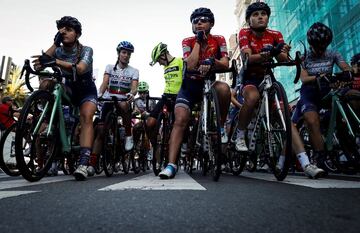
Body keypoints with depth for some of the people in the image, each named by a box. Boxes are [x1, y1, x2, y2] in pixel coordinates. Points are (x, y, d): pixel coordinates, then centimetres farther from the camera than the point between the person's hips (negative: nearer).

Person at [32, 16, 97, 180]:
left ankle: (83, 164, -38)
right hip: (68, 90, 5)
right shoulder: (58, 51, -6)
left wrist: (54, 62, -51)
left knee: (86, 117, -29)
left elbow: (80, 69, -37)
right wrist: (56, 42, -28)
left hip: (86, 91, -5)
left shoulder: (86, 50, -16)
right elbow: (39, 65, -24)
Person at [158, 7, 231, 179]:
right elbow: (191, 65, -21)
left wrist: (211, 61, -33)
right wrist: (198, 41, -16)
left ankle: (221, 127, -14)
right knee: (180, 121, -20)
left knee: (224, 88, -35)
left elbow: (225, 65, -13)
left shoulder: (219, 40, -1)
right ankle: (171, 164, -22)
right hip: (190, 85, -1)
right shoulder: (187, 42, -5)